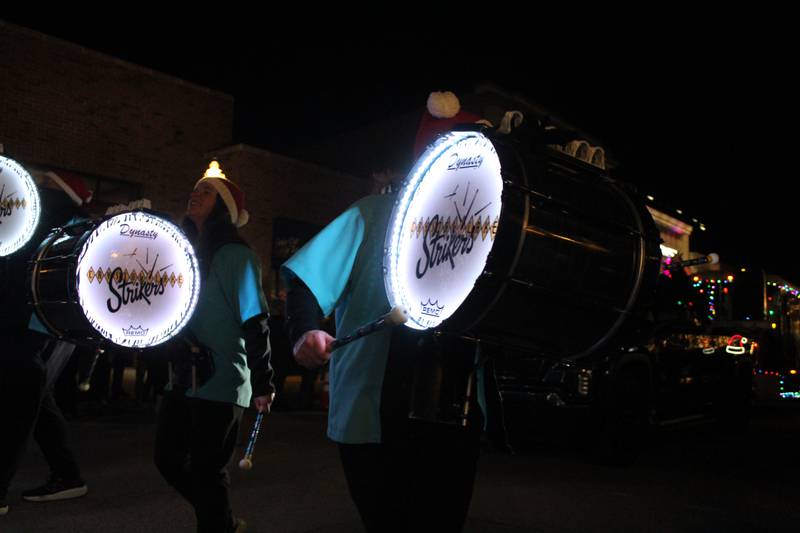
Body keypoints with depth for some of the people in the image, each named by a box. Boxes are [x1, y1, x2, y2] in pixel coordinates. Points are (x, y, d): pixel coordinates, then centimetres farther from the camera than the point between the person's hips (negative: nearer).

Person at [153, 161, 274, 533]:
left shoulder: (236, 255, -11)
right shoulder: (188, 251, 12)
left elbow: (255, 322, -16)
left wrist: (262, 383, -19)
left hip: (220, 381, -8)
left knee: (206, 470, 1)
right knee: (169, 459, 16)